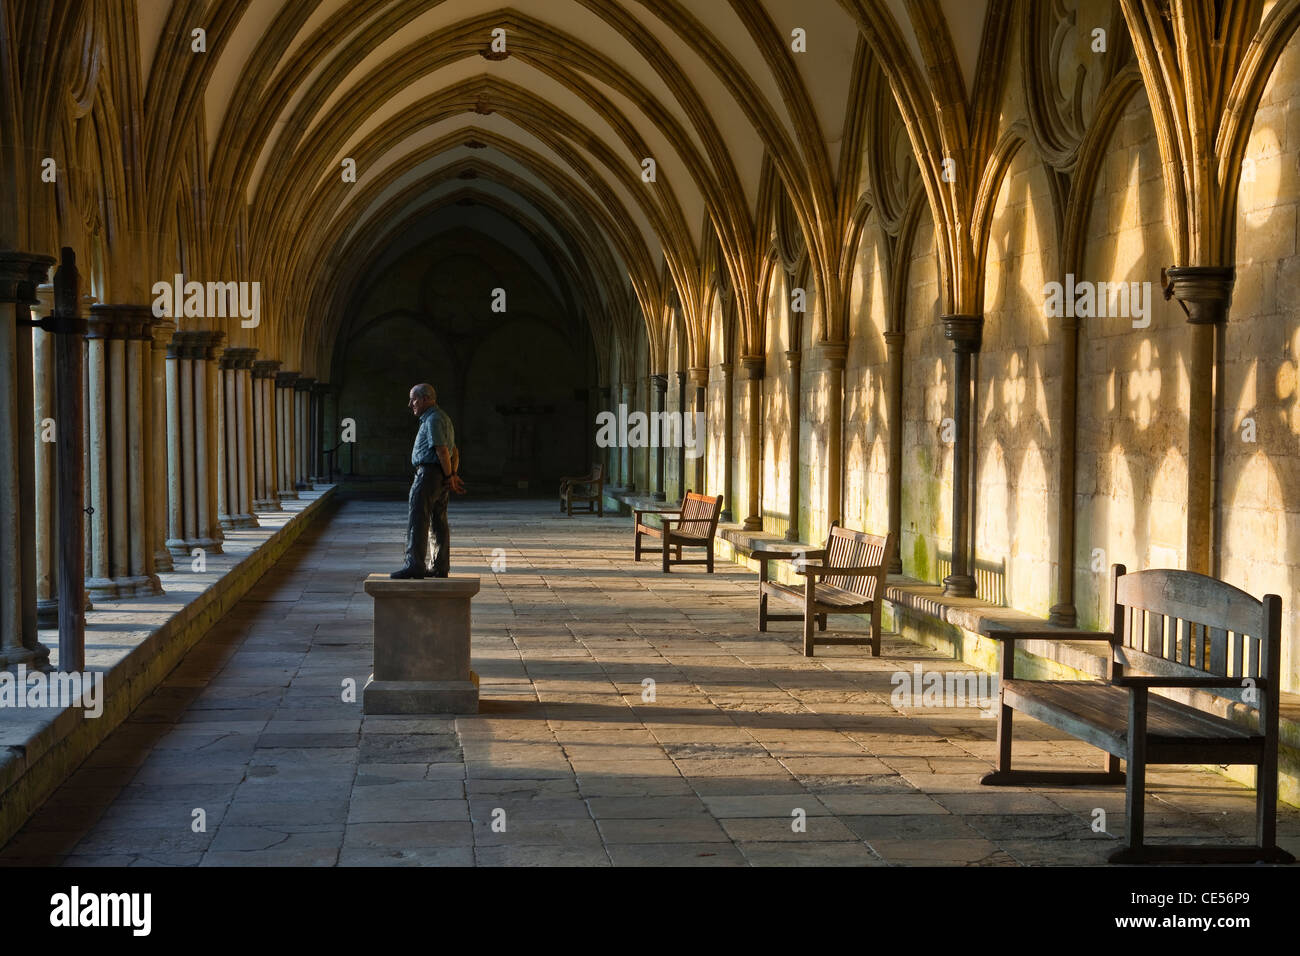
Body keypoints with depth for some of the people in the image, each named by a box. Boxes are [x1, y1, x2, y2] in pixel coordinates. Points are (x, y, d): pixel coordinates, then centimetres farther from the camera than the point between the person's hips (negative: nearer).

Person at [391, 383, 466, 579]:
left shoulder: (433, 420, -12)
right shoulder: (442, 417, 21)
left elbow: (442, 450, -20)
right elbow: (454, 451, 22)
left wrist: (449, 476, -15)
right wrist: (453, 474, 12)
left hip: (429, 473, -11)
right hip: (441, 477, 11)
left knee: (417, 519, -11)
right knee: (438, 522, 12)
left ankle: (414, 565, -16)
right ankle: (440, 567, 15)